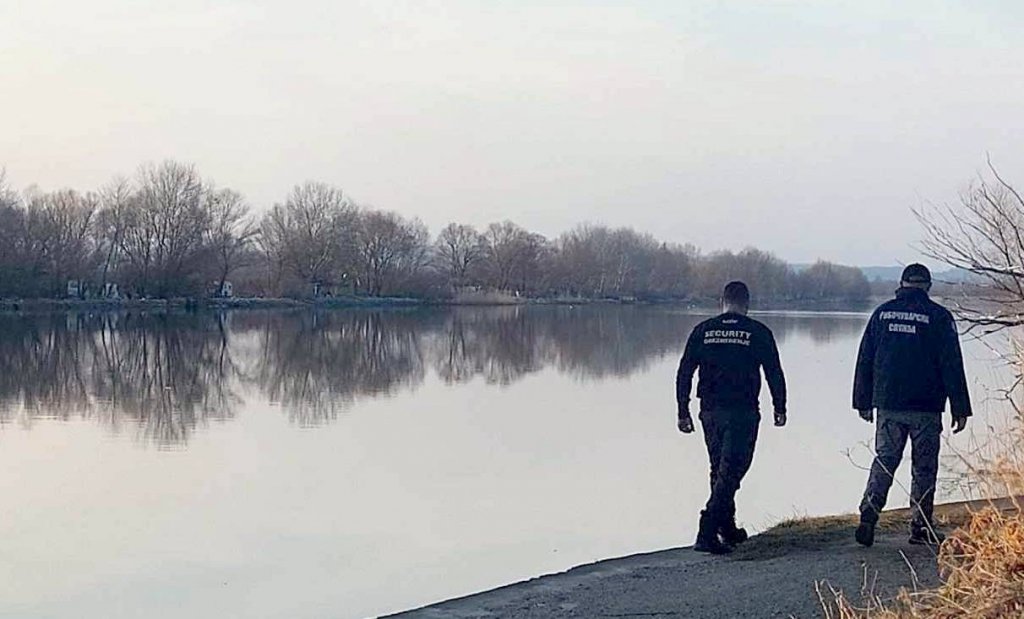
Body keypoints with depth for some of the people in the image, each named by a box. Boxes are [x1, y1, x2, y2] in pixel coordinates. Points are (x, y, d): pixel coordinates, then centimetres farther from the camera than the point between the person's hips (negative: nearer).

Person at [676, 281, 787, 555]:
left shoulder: (703, 330, 5)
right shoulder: (758, 332, -2)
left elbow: (684, 373, 4)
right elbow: (774, 373, 0)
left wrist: (683, 412, 9)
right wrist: (780, 408, 12)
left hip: (710, 412, 4)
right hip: (742, 413, -4)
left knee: (720, 471, 18)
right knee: (730, 473, -3)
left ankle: (728, 528, 28)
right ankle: (707, 532, -13)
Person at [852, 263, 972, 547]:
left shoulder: (882, 313, 6)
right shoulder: (938, 316, -4)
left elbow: (865, 361, 9)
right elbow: (952, 366, -6)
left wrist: (863, 402, 15)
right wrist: (960, 409, -2)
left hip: (888, 406, 3)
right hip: (926, 408, -3)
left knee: (884, 462, 7)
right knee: (924, 468, 7)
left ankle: (868, 516, -8)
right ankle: (921, 528, 10)